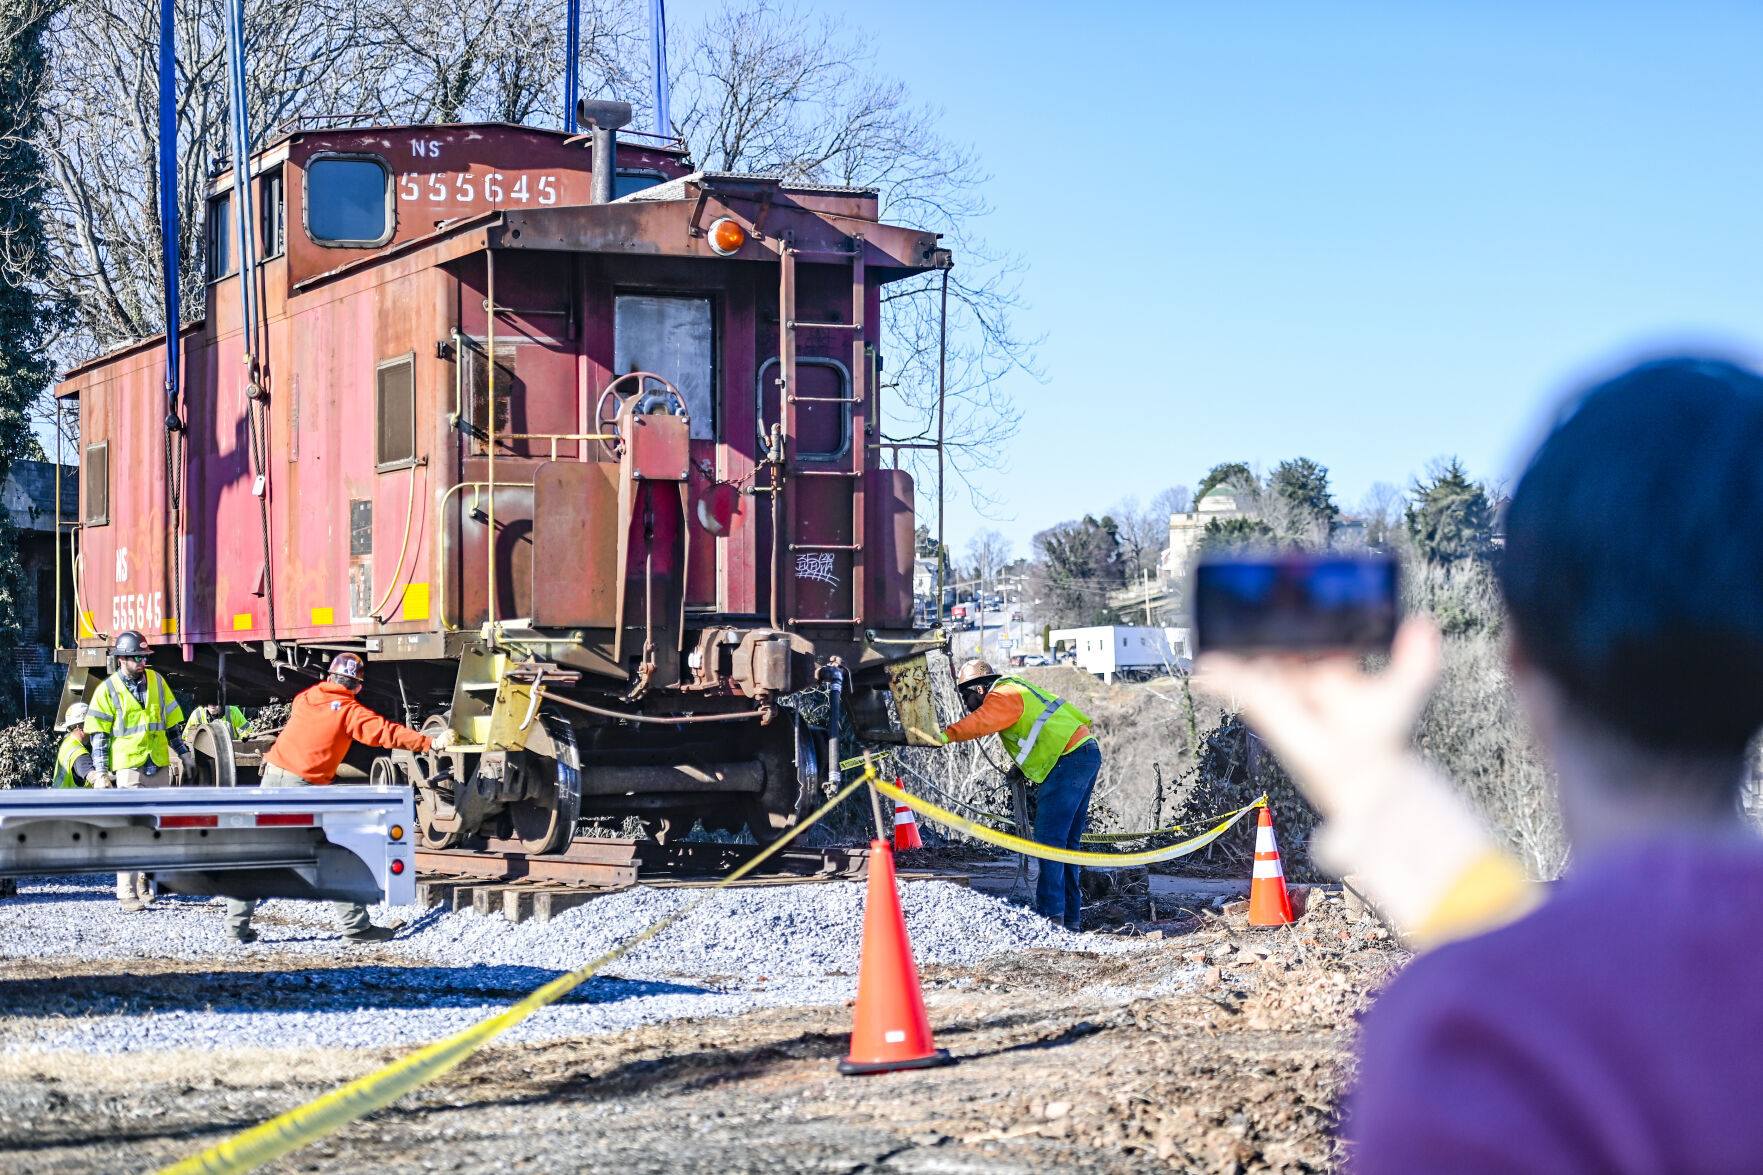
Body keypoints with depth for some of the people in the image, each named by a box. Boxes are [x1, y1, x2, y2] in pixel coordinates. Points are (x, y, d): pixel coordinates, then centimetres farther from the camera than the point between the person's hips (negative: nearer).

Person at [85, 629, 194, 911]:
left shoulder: (156, 681, 9)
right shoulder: (108, 690, -3)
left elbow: (171, 722, 18)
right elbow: (99, 735, -2)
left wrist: (183, 753, 16)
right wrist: (100, 772, -8)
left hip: (159, 767, 5)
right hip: (128, 768, -5)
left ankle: (144, 877, 24)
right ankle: (127, 891, -10)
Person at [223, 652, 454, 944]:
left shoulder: (304, 698, 13)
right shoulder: (350, 711, -2)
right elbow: (385, 733, -8)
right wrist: (430, 743, -5)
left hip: (273, 777, 5)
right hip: (305, 788, -5)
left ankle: (236, 925, 11)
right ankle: (356, 925, 6)